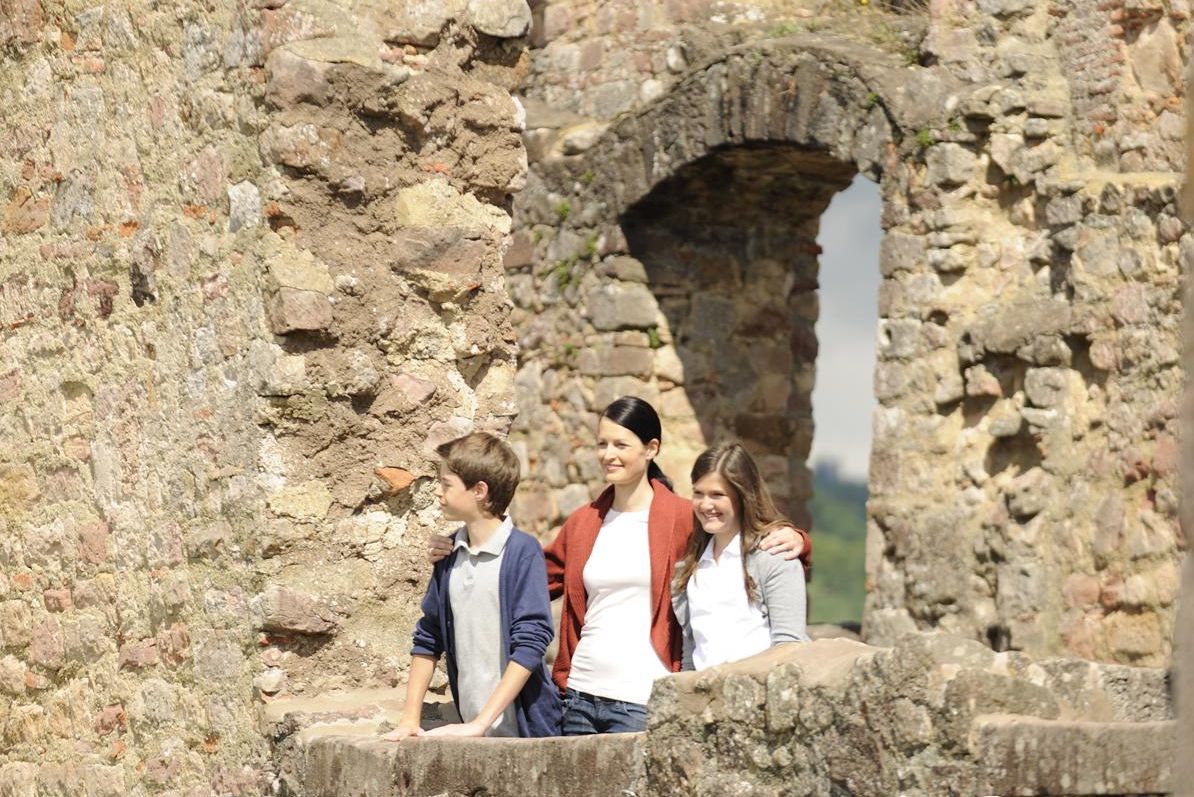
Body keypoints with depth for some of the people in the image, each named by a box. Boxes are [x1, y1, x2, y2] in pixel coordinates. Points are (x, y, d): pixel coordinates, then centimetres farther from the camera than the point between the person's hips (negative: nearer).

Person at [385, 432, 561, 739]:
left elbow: (530, 644, -14)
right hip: (470, 728, 5)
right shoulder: (450, 552, 10)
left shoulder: (523, 550, -9)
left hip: (523, 727, -5)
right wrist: (410, 717, 8)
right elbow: (428, 639, 17)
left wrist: (481, 723, -18)